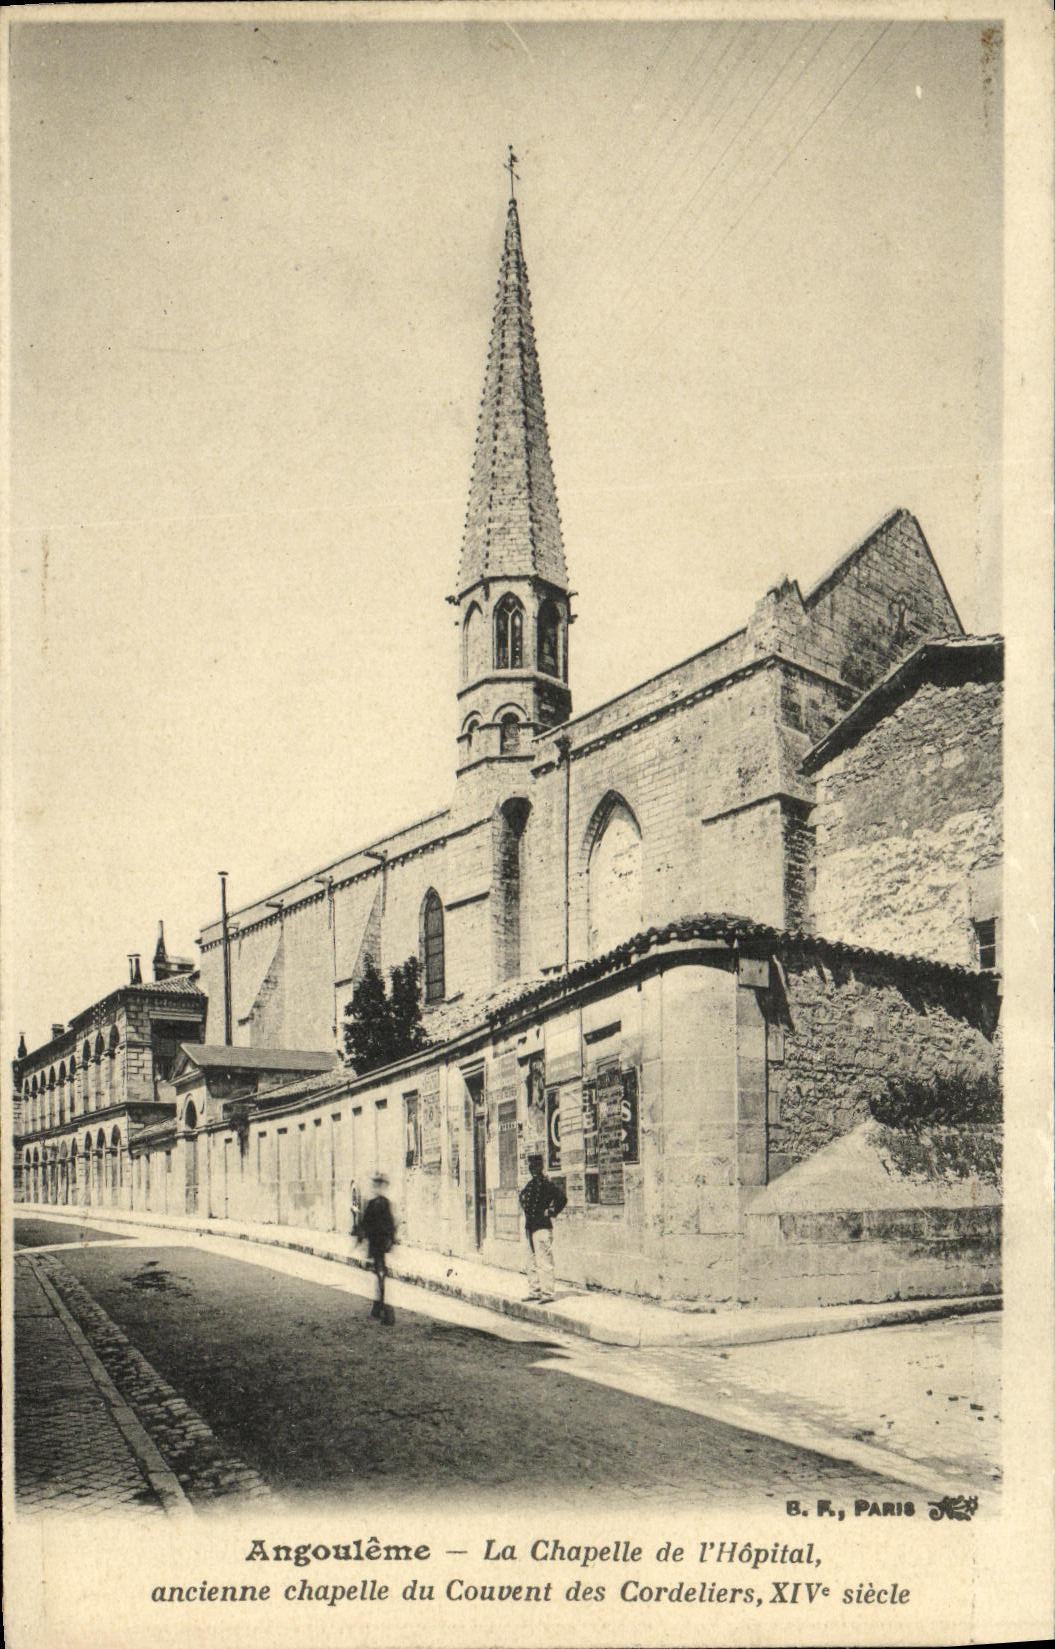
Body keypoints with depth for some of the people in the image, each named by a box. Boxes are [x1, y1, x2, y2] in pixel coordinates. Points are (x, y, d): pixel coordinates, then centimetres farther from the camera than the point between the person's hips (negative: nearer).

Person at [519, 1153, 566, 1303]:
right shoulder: (530, 1184, 13)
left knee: (543, 1261, -9)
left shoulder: (547, 1184, -10)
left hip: (542, 1227, -9)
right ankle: (535, 1291, 21)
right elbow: (523, 1199, 32)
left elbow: (562, 1198, -20)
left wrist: (551, 1213, -13)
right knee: (533, 1262, 14)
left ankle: (547, 1293, -7)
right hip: (530, 1226, 9)